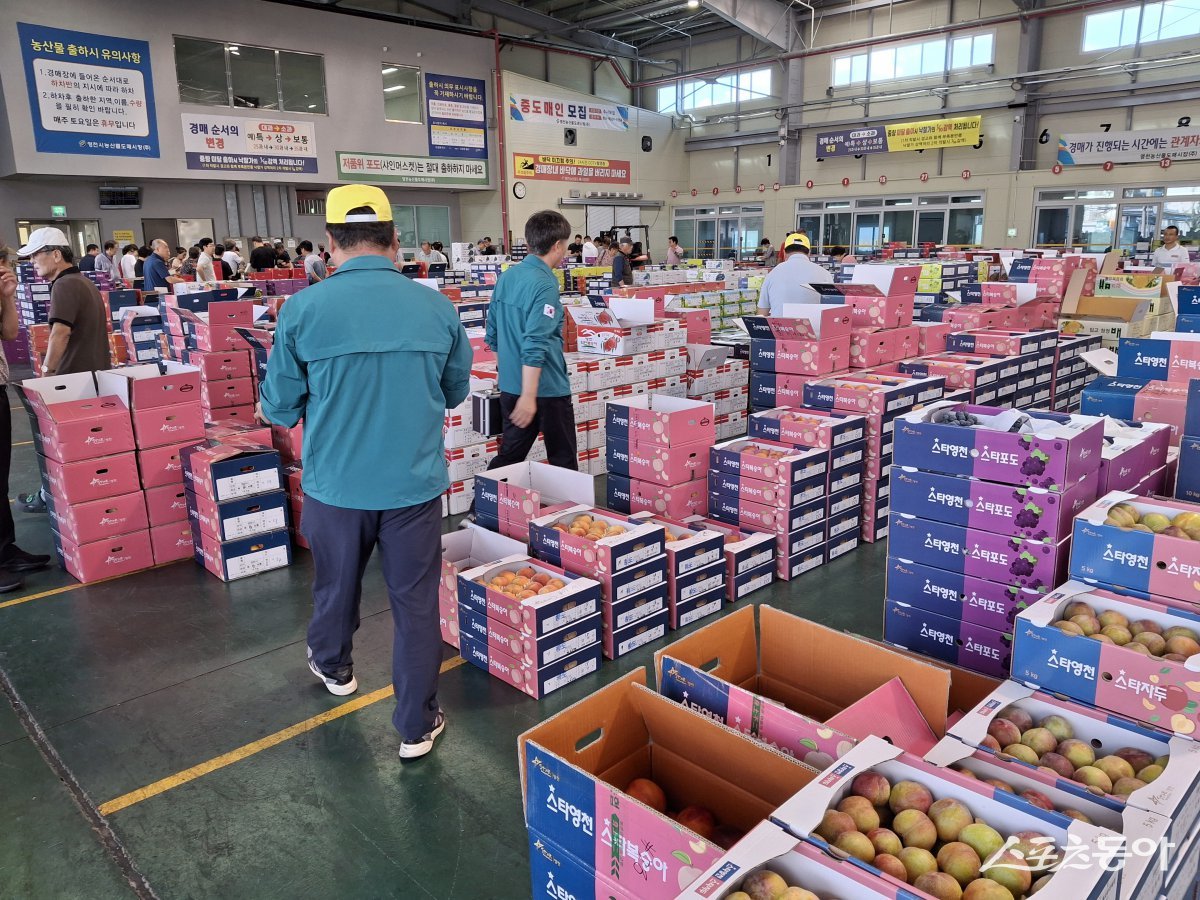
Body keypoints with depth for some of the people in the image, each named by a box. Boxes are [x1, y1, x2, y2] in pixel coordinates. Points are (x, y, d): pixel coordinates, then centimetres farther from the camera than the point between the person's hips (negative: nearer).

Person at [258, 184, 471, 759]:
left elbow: (279, 408, -3)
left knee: (336, 586, 25)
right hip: (415, 483, 0)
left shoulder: (303, 309, -12)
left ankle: (334, 668, 52)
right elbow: (456, 392, 8)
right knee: (415, 604, 12)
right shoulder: (436, 307, -7)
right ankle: (417, 726, 23)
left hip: (336, 484, 0)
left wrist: (271, 410, 20)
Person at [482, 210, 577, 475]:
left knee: (510, 454, 14)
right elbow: (535, 345, -24)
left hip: (509, 386, 8)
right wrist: (529, 396, -25)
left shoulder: (506, 276, 7)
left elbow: (492, 335, 14)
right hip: (547, 389, -7)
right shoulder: (545, 284, -17)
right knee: (563, 461, 7)